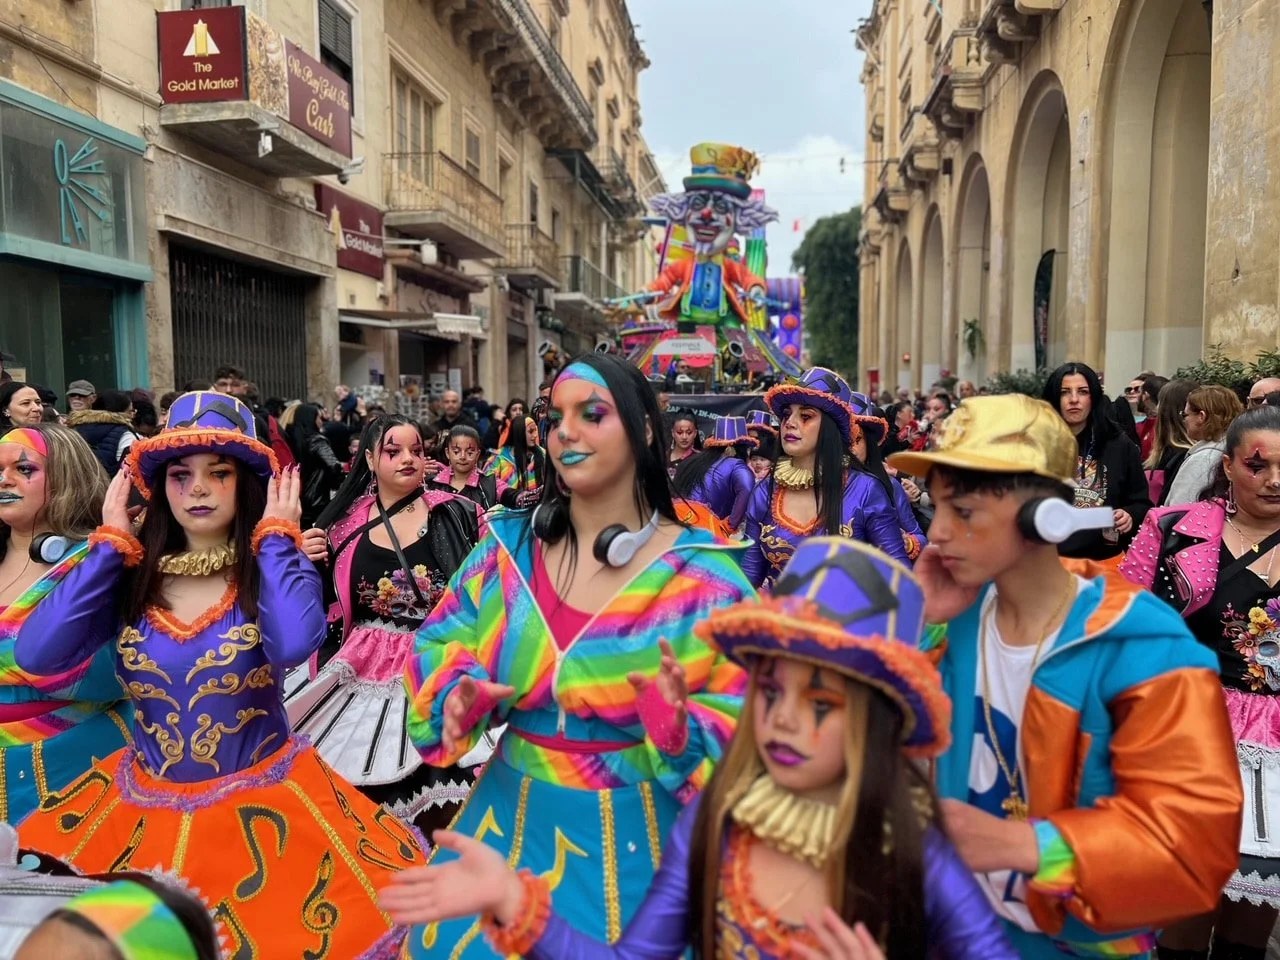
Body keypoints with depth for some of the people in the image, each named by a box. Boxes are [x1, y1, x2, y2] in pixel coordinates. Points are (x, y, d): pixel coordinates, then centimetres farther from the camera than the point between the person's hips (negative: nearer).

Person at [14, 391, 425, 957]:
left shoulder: (275, 568, -10)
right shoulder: (130, 575, -2)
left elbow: (295, 644, -32)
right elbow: (36, 656, -17)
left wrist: (275, 537, -19)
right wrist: (111, 543, -11)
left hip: (259, 805, -2)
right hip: (143, 809, 3)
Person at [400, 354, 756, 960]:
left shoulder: (703, 574, -11)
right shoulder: (510, 546, -2)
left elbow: (743, 722, -9)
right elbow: (440, 646, 6)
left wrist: (683, 725, -28)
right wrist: (460, 693, -14)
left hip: (632, 835, -3)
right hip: (511, 817, 3)